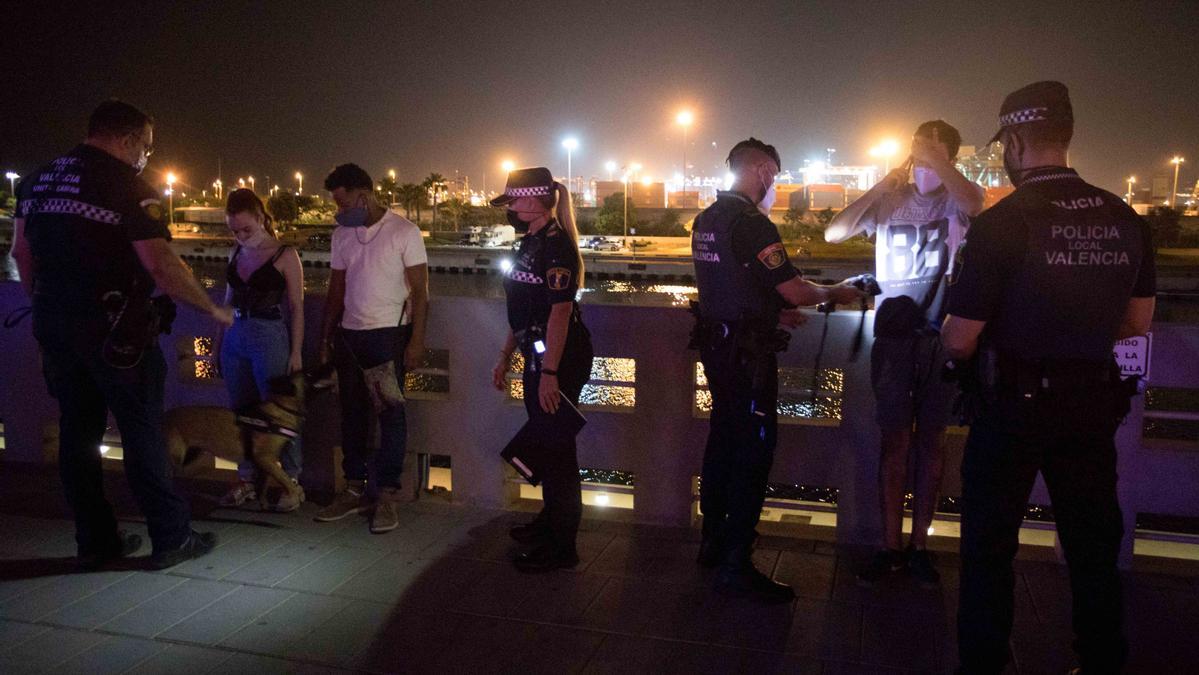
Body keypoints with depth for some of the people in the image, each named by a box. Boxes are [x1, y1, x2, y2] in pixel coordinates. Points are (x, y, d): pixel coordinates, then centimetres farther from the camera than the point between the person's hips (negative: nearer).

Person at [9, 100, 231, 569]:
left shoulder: (38, 179, 11)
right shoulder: (127, 185, -13)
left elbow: (21, 252, 16)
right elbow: (161, 265, -19)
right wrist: (213, 309, -9)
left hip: (54, 324, 7)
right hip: (113, 329, -7)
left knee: (77, 431, 12)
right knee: (142, 432, 1)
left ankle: (95, 542, 20)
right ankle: (170, 539, 9)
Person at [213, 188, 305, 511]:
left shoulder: (285, 255, -5)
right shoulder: (237, 254, 11)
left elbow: (296, 308, -6)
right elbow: (229, 301, 18)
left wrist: (296, 352, -9)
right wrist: (219, 342, 16)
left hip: (270, 338, -6)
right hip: (235, 338, 6)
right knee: (240, 411, 11)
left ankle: (291, 482, 9)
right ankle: (246, 479, 22)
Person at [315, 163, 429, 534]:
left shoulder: (404, 232, -7)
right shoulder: (342, 235, 9)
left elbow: (420, 291, -8)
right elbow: (336, 291, 14)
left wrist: (416, 340, -13)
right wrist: (326, 337, 11)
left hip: (388, 333, -5)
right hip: (349, 334, 5)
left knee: (390, 413, -1)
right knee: (352, 413, 9)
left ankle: (387, 496, 7)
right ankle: (355, 490, 20)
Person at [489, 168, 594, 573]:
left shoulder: (555, 244, -16)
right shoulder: (531, 243, 14)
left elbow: (560, 311, -23)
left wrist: (549, 373, -26)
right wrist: (505, 356, 21)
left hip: (559, 358, -10)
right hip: (537, 356, 10)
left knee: (556, 448, -3)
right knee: (542, 443, 19)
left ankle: (562, 547, 7)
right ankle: (550, 520, 36)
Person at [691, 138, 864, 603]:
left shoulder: (707, 219, 12)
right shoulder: (751, 223, -17)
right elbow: (793, 289, -18)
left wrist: (773, 314, 21)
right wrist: (834, 293, 0)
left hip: (715, 345, 10)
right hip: (747, 353, -9)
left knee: (723, 439, 17)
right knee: (754, 451, -4)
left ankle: (714, 541, 27)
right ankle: (735, 565, 0)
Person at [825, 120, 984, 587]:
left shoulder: (957, 198, 1)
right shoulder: (891, 199, 5)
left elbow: (971, 204, -24)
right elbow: (833, 234, -7)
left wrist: (937, 160, -27)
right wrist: (880, 187, -14)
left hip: (941, 337, 0)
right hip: (893, 334, 1)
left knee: (931, 441, 7)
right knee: (895, 442, 4)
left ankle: (919, 545, 18)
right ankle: (890, 547, 13)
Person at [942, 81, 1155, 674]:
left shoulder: (1001, 223, -18)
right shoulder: (1123, 219, -1)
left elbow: (960, 341, -16)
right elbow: (1137, 321, 10)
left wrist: (949, 334, 6)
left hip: (1016, 404, -5)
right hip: (1095, 403, 5)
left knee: (989, 543, 10)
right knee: (1093, 542, 19)